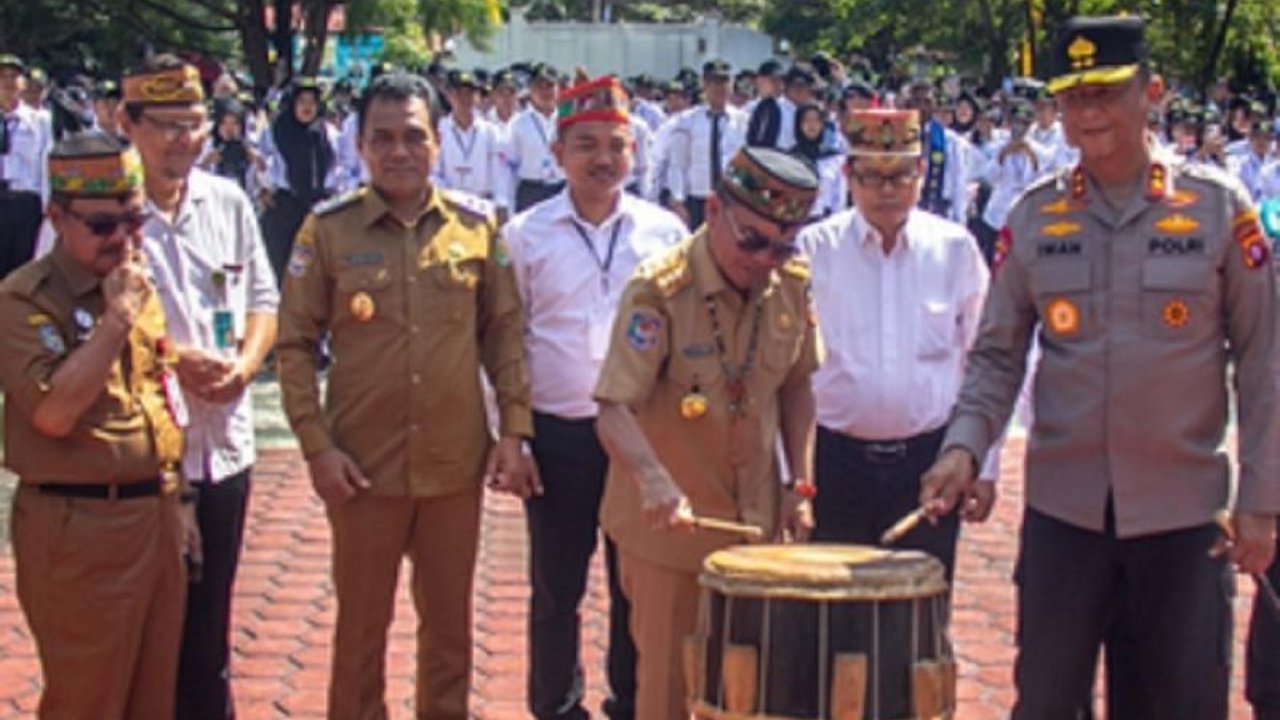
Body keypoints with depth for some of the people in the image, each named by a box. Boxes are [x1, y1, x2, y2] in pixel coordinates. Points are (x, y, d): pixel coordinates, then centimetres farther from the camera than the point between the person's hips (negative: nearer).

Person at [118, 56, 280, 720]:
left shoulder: (229, 201, 7)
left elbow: (262, 298, 12)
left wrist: (245, 364, -7)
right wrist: (174, 358, -19)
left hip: (223, 443, 5)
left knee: (209, 622, 18)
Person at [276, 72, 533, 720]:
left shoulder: (476, 224, 1)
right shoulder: (328, 229, -5)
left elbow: (505, 331, 6)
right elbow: (295, 343, -2)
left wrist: (513, 429, 0)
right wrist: (316, 445, -9)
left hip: (457, 465, 2)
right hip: (364, 469, -2)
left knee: (449, 624, 15)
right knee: (361, 625, 10)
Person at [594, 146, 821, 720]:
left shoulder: (792, 284, -3)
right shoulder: (660, 290, -19)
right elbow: (614, 409, -27)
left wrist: (800, 484, 3)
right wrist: (654, 481, -44)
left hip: (756, 522, 5)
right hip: (669, 523, -5)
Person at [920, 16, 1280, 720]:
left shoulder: (1219, 207, -4)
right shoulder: (1033, 217, 1)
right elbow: (997, 354, 5)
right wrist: (964, 445, -12)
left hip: (1183, 511, -1)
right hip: (1062, 508, 1)